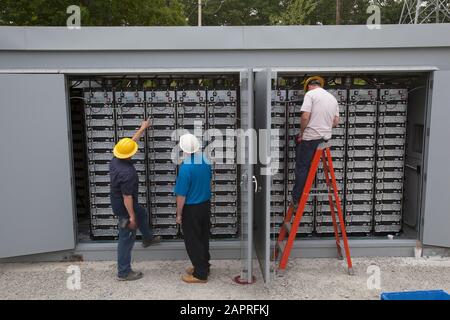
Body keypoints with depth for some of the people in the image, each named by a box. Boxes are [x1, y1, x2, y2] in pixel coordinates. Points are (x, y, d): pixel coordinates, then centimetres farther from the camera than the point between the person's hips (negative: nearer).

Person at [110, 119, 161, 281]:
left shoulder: (116, 159, -8)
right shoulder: (127, 173, -36)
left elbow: (131, 141, 7)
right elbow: (127, 198, -30)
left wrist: (142, 128, 16)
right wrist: (131, 217, -20)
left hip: (117, 202, 10)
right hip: (124, 208, -10)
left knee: (142, 214, 34)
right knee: (126, 239, 4)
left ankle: (148, 239, 59)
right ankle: (123, 273, 19)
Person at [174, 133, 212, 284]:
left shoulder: (186, 168, -26)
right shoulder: (205, 160, -4)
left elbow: (181, 195, -20)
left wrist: (179, 214, -9)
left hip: (191, 209, -7)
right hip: (206, 204, 7)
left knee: (193, 241, 7)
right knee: (203, 237, 20)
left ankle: (200, 274, 17)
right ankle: (204, 266, 36)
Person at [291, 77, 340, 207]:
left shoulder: (310, 94, -7)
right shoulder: (333, 97, 15)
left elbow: (305, 116, -18)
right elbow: (336, 122, 16)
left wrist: (301, 132, -4)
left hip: (311, 137, -7)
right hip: (326, 137, 7)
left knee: (301, 167, 1)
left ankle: (296, 199, 6)